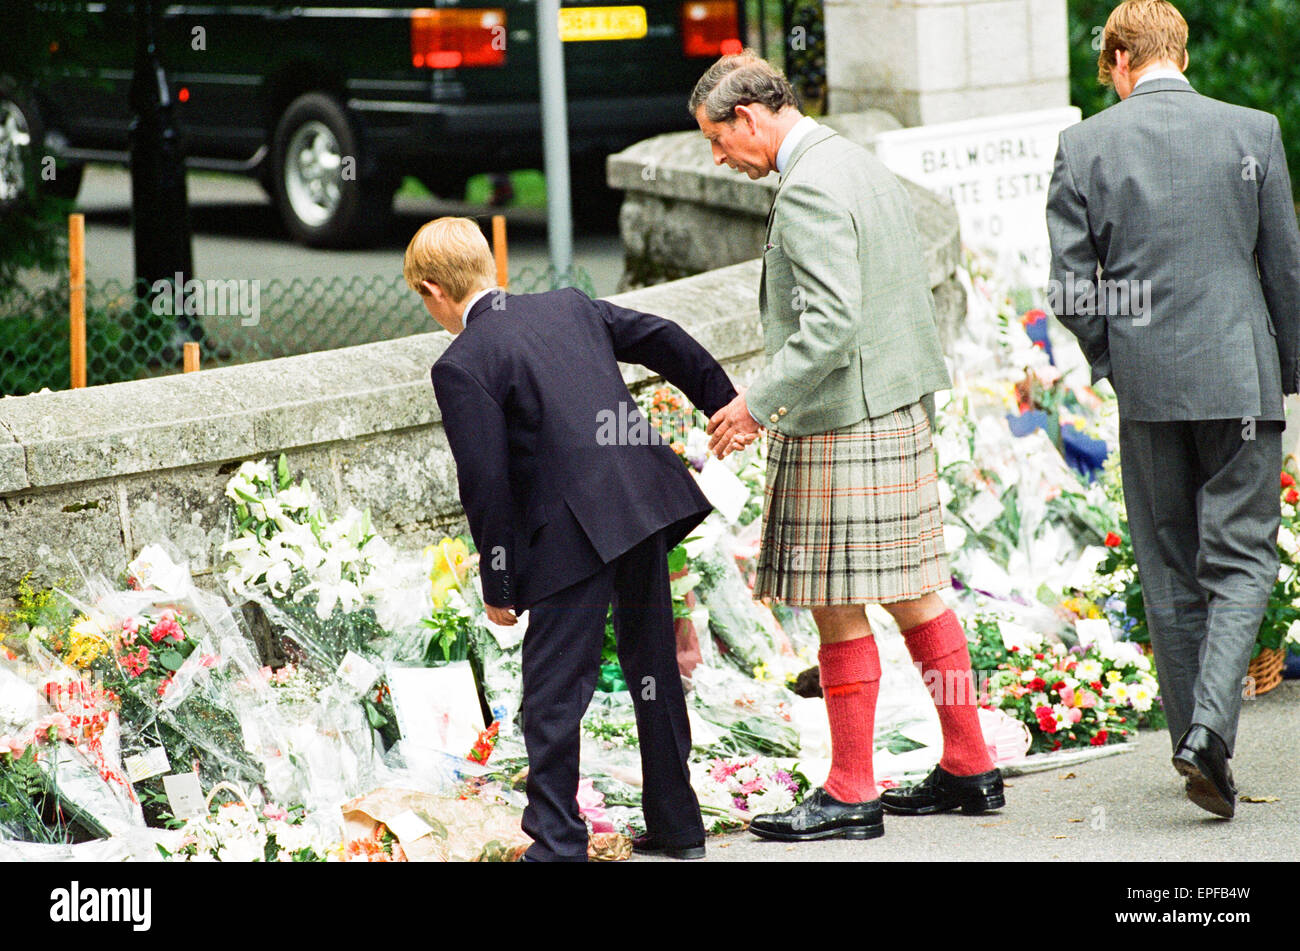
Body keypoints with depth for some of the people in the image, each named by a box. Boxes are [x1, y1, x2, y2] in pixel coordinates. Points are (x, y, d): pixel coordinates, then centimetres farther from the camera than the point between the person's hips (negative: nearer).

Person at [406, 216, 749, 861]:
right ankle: (676, 825, 27)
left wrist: (497, 584, -1)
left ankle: (557, 844, 1)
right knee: (654, 670, 19)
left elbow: (485, 484, -9)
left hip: (573, 534, -7)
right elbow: (663, 340, 20)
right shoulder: (569, 307, 13)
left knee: (552, 697, 1)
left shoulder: (461, 367, -6)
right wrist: (726, 404, 33)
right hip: (648, 505, 7)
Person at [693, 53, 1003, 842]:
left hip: (843, 421, -10)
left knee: (838, 606, -3)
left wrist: (757, 401, -19)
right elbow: (915, 295, 19)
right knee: (912, 590, 15)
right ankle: (970, 768, 21)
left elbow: (829, 325, -25)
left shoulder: (808, 190, -17)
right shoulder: (864, 167, 14)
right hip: (900, 405, 10)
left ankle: (850, 794, 2)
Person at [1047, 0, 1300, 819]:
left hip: (1146, 382, 1)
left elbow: (1072, 280, -3)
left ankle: (1196, 744, 14)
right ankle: (1211, 728, -18)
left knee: (1169, 570, 11)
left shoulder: (1085, 146, -2)